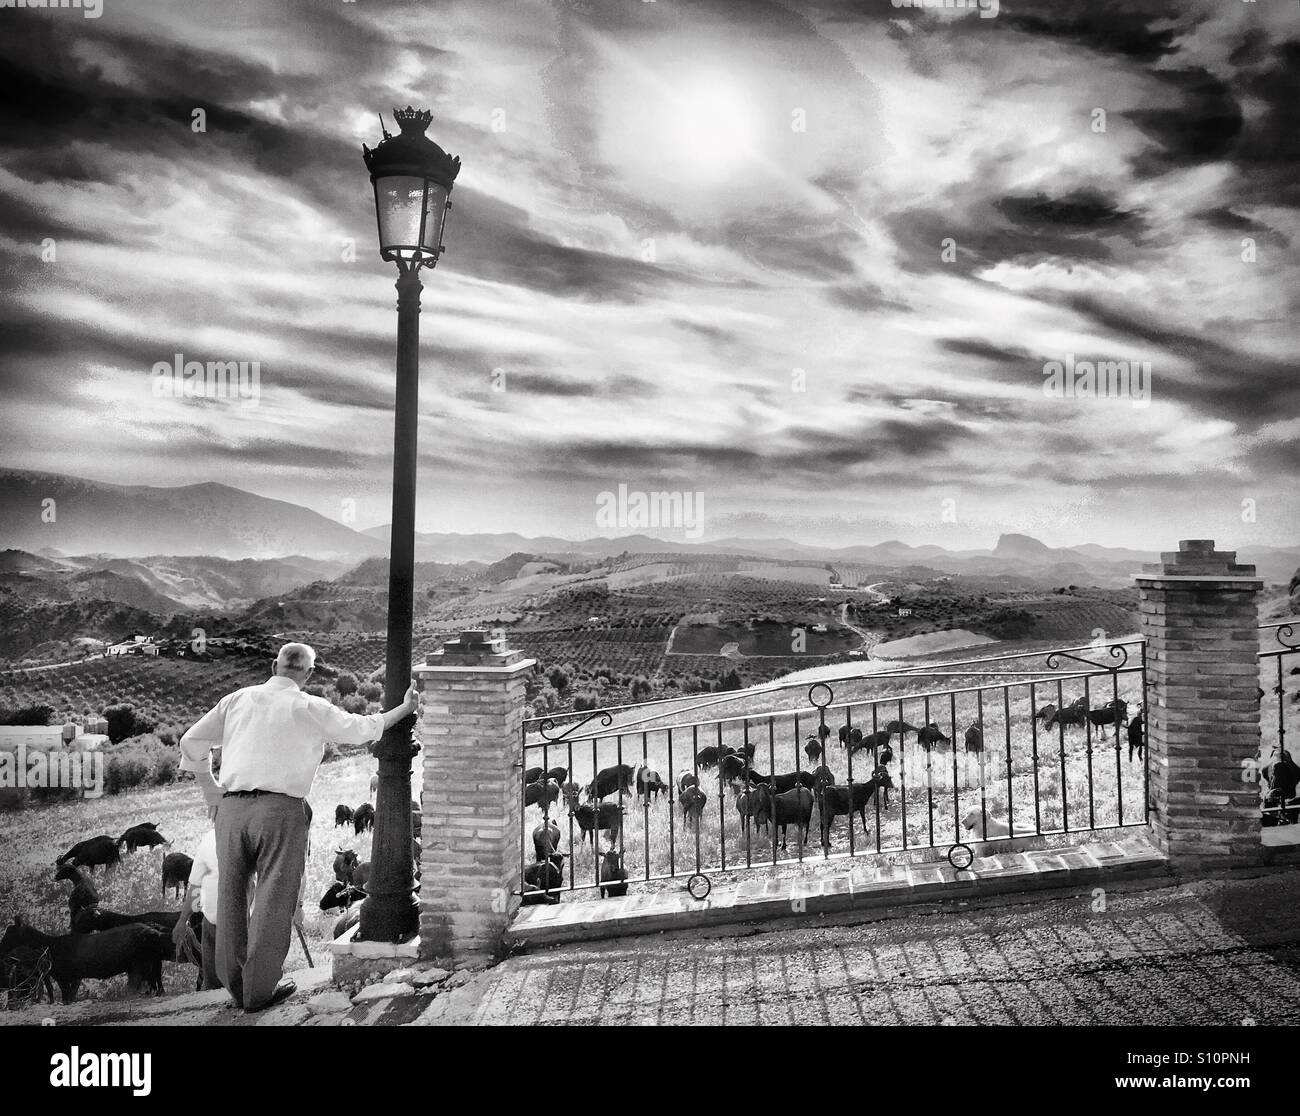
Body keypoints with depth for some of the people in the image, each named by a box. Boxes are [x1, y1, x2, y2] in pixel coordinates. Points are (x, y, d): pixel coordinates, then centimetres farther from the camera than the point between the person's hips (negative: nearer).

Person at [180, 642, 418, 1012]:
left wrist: (209, 784, 28)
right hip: (280, 809, -4)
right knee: (273, 900, 6)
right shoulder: (310, 708, 1)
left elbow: (192, 742, 14)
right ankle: (260, 991, 12)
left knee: (232, 896, 16)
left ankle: (235, 985, 26)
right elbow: (360, 728, 9)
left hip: (232, 808, 4)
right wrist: (405, 708, 22)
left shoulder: (237, 700, 11)